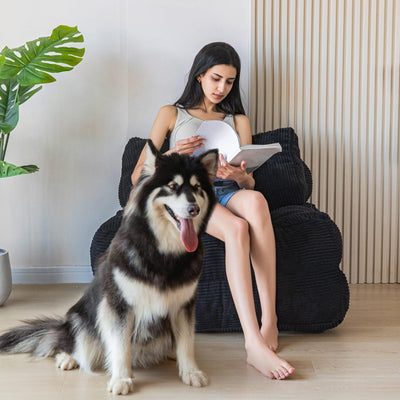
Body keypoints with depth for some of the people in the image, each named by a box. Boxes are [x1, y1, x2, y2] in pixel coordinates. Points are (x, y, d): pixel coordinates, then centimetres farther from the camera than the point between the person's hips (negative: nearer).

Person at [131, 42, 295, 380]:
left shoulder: (238, 120, 25)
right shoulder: (172, 114, 17)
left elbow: (250, 182, 14)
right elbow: (137, 177, 9)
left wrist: (241, 177, -13)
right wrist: (171, 155, -11)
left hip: (227, 192, 3)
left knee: (255, 200, -38)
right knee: (236, 228, -38)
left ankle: (269, 321, -38)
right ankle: (255, 343, -48)